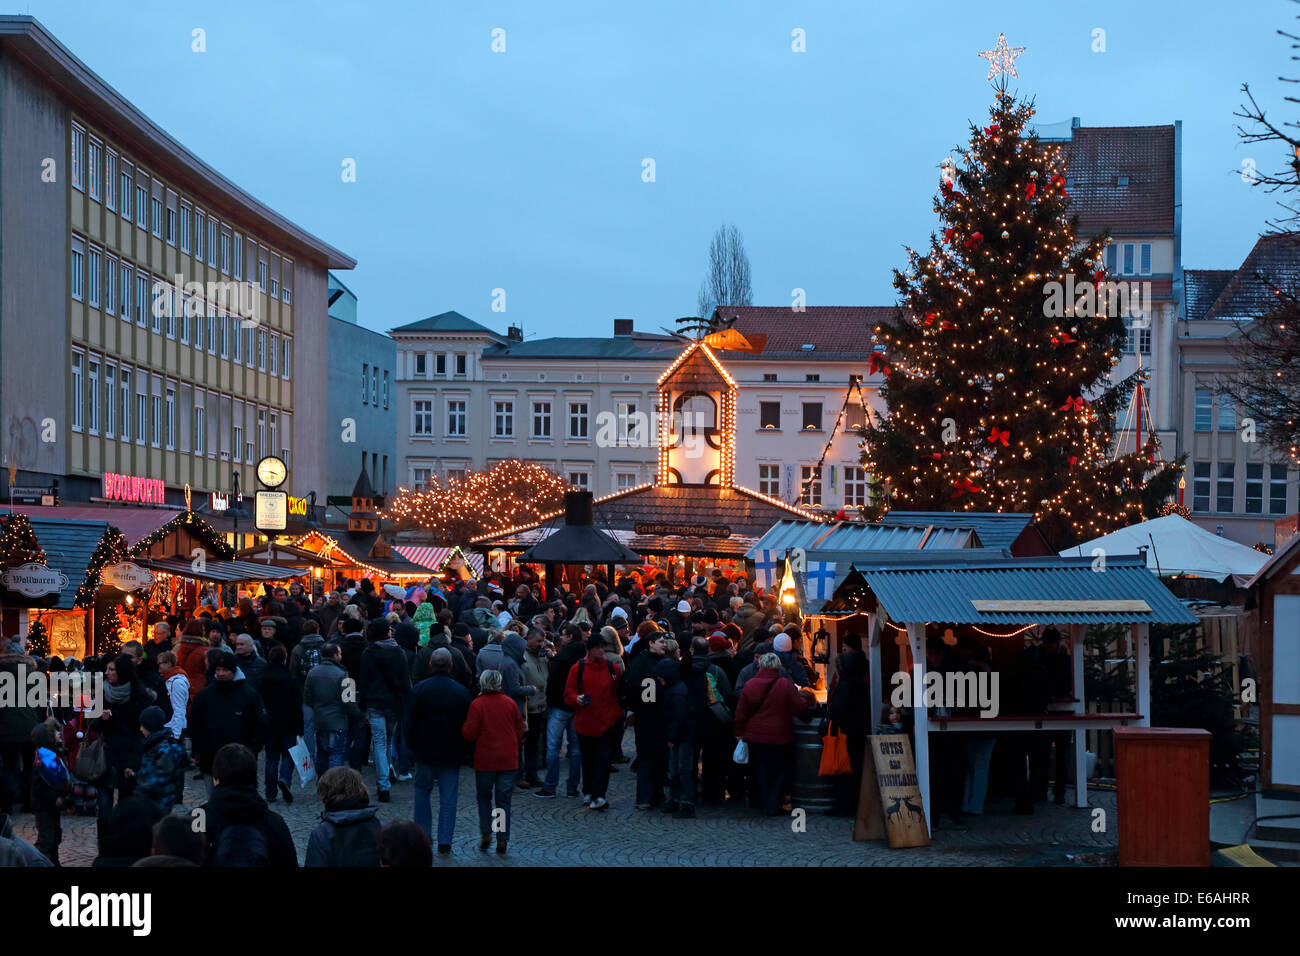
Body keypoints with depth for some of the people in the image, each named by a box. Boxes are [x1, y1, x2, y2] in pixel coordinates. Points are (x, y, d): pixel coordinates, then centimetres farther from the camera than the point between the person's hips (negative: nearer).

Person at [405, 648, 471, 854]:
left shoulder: (419, 689, -7)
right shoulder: (461, 692, -5)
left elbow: (410, 722, -4)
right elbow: (467, 725, 1)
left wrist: (412, 745, 9)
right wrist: (462, 750, 13)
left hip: (425, 752, 0)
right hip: (452, 753, 0)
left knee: (422, 792, 15)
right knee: (448, 797, 4)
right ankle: (444, 841, 2)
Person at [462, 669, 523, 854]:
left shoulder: (477, 704, -9)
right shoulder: (510, 703, 2)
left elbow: (469, 733, -11)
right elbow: (519, 730, 8)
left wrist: (462, 728, 10)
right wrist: (516, 747, 24)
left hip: (485, 760, -2)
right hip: (508, 760, 2)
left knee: (484, 797, 14)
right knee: (504, 799, 6)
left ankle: (486, 833, 3)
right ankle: (502, 839, 2)